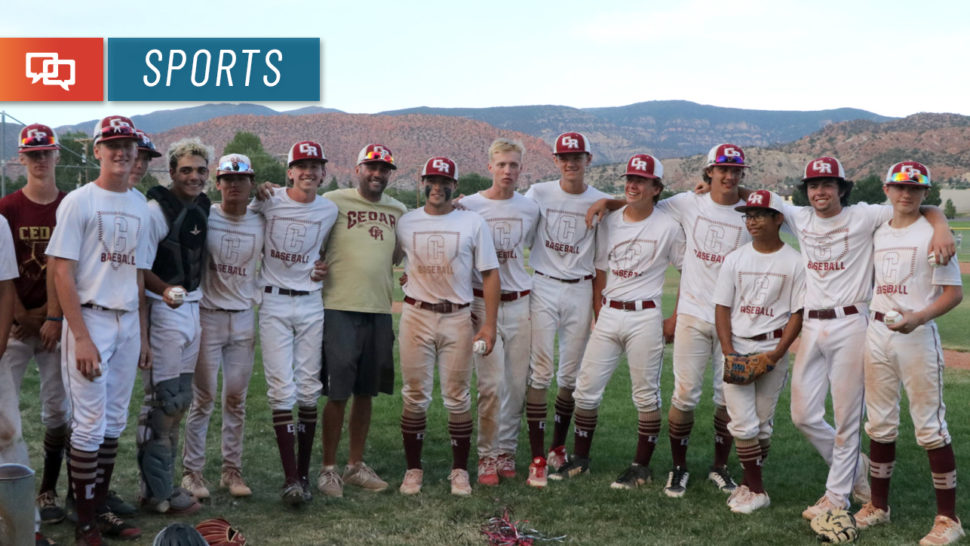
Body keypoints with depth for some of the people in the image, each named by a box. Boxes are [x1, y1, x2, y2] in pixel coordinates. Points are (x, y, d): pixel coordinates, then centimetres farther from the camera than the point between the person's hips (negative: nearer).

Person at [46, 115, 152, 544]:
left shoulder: (139, 207, 12)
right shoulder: (79, 202, -6)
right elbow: (63, 272, -11)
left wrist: (143, 335, 13)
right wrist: (81, 338, -16)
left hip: (128, 322, 6)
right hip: (90, 319, -6)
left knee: (115, 422, 10)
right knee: (90, 424, -5)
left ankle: (101, 509, 20)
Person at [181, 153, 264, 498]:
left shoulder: (261, 224, 5)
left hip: (244, 318, 3)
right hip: (208, 315, -3)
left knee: (236, 399, 8)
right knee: (203, 397, 0)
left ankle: (232, 470, 18)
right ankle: (192, 470, 11)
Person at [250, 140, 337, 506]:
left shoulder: (330, 211, 5)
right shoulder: (266, 202, -3)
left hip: (311, 304, 3)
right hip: (274, 302, -2)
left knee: (309, 390, 4)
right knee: (282, 389, -7)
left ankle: (304, 473, 13)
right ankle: (291, 478, -5)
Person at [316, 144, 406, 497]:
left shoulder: (399, 211, 13)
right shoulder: (334, 201, -3)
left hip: (380, 310, 5)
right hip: (340, 308, -5)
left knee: (366, 392, 11)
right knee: (337, 393, -3)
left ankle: (356, 465, 23)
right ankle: (328, 468, 9)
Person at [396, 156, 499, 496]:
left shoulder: (473, 223, 1)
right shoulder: (405, 223, 5)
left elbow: (490, 274, 0)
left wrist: (489, 324, -6)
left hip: (458, 318, -1)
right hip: (416, 316, 1)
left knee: (458, 398, 4)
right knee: (415, 397, 5)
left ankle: (460, 470, 16)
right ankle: (413, 468, 16)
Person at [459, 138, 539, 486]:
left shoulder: (530, 209, 8)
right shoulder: (468, 206, -1)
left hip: (520, 303, 3)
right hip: (483, 303, -3)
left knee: (517, 385, 4)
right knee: (492, 385, -7)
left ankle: (506, 451, 16)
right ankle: (488, 456, 5)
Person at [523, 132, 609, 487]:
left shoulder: (601, 202, 2)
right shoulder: (538, 194, 1)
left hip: (580, 291, 1)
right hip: (544, 287, -1)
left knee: (571, 375, 8)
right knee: (540, 373, -6)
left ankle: (559, 447, 26)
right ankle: (538, 458, -3)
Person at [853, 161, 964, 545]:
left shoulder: (932, 234, -6)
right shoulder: (878, 233, 12)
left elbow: (954, 293, -10)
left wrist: (918, 318, -24)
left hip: (918, 336, -6)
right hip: (877, 333, 6)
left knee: (930, 427, -3)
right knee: (879, 423, 12)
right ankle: (878, 506, 24)